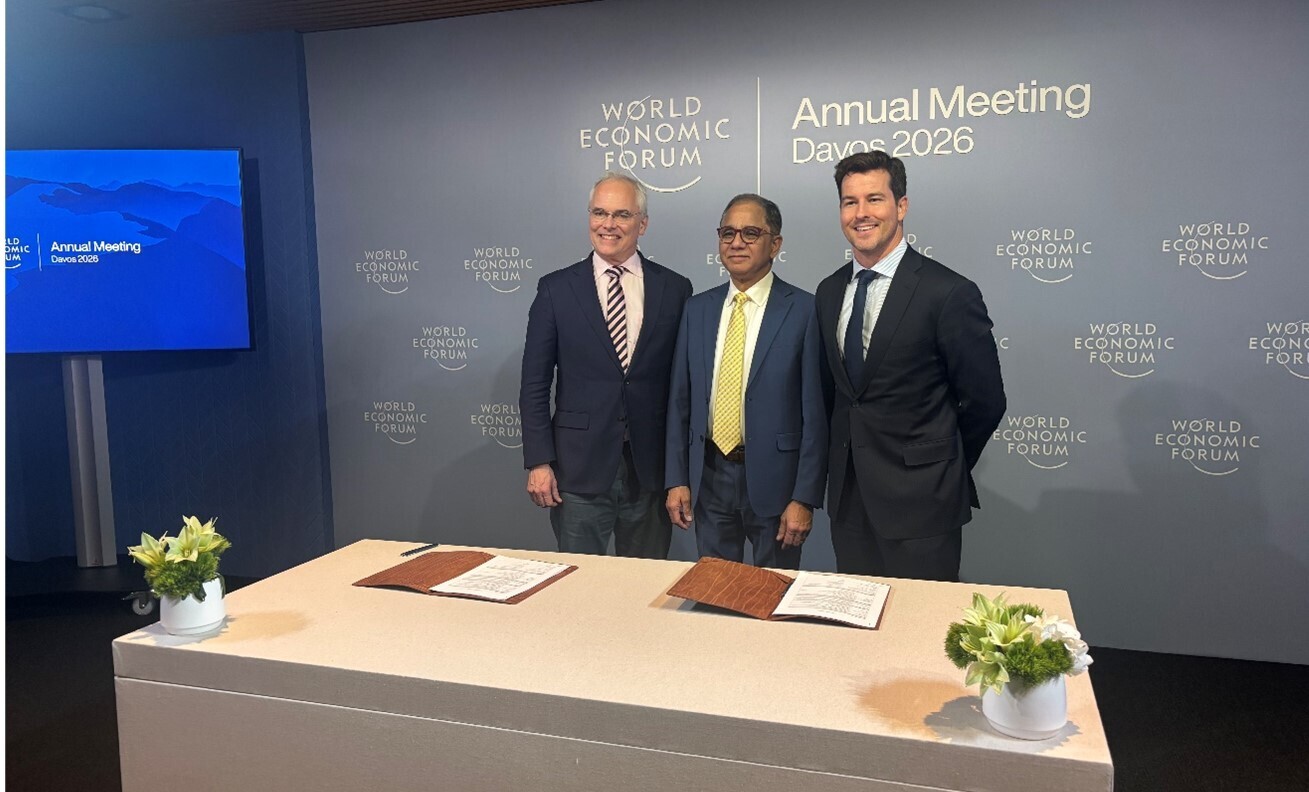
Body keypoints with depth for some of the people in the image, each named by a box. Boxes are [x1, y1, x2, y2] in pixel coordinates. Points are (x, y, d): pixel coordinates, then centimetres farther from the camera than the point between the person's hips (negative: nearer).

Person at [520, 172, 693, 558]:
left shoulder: (674, 289, 3)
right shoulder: (556, 289, 1)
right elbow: (535, 385, 1)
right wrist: (538, 463, -6)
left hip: (651, 468, 1)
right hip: (579, 468, -1)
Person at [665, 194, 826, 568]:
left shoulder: (804, 310, -8)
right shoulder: (697, 309, 6)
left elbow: (815, 412, -9)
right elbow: (680, 401, 8)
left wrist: (805, 498, -11)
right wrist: (676, 480, 4)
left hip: (773, 478, -4)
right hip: (708, 477, 4)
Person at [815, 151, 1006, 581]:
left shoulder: (949, 293, -13)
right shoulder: (828, 292, 7)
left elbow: (985, 401, -7)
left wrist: (941, 469, 4)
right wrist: (848, 459, 12)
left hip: (920, 503, -5)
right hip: (848, 500, 6)